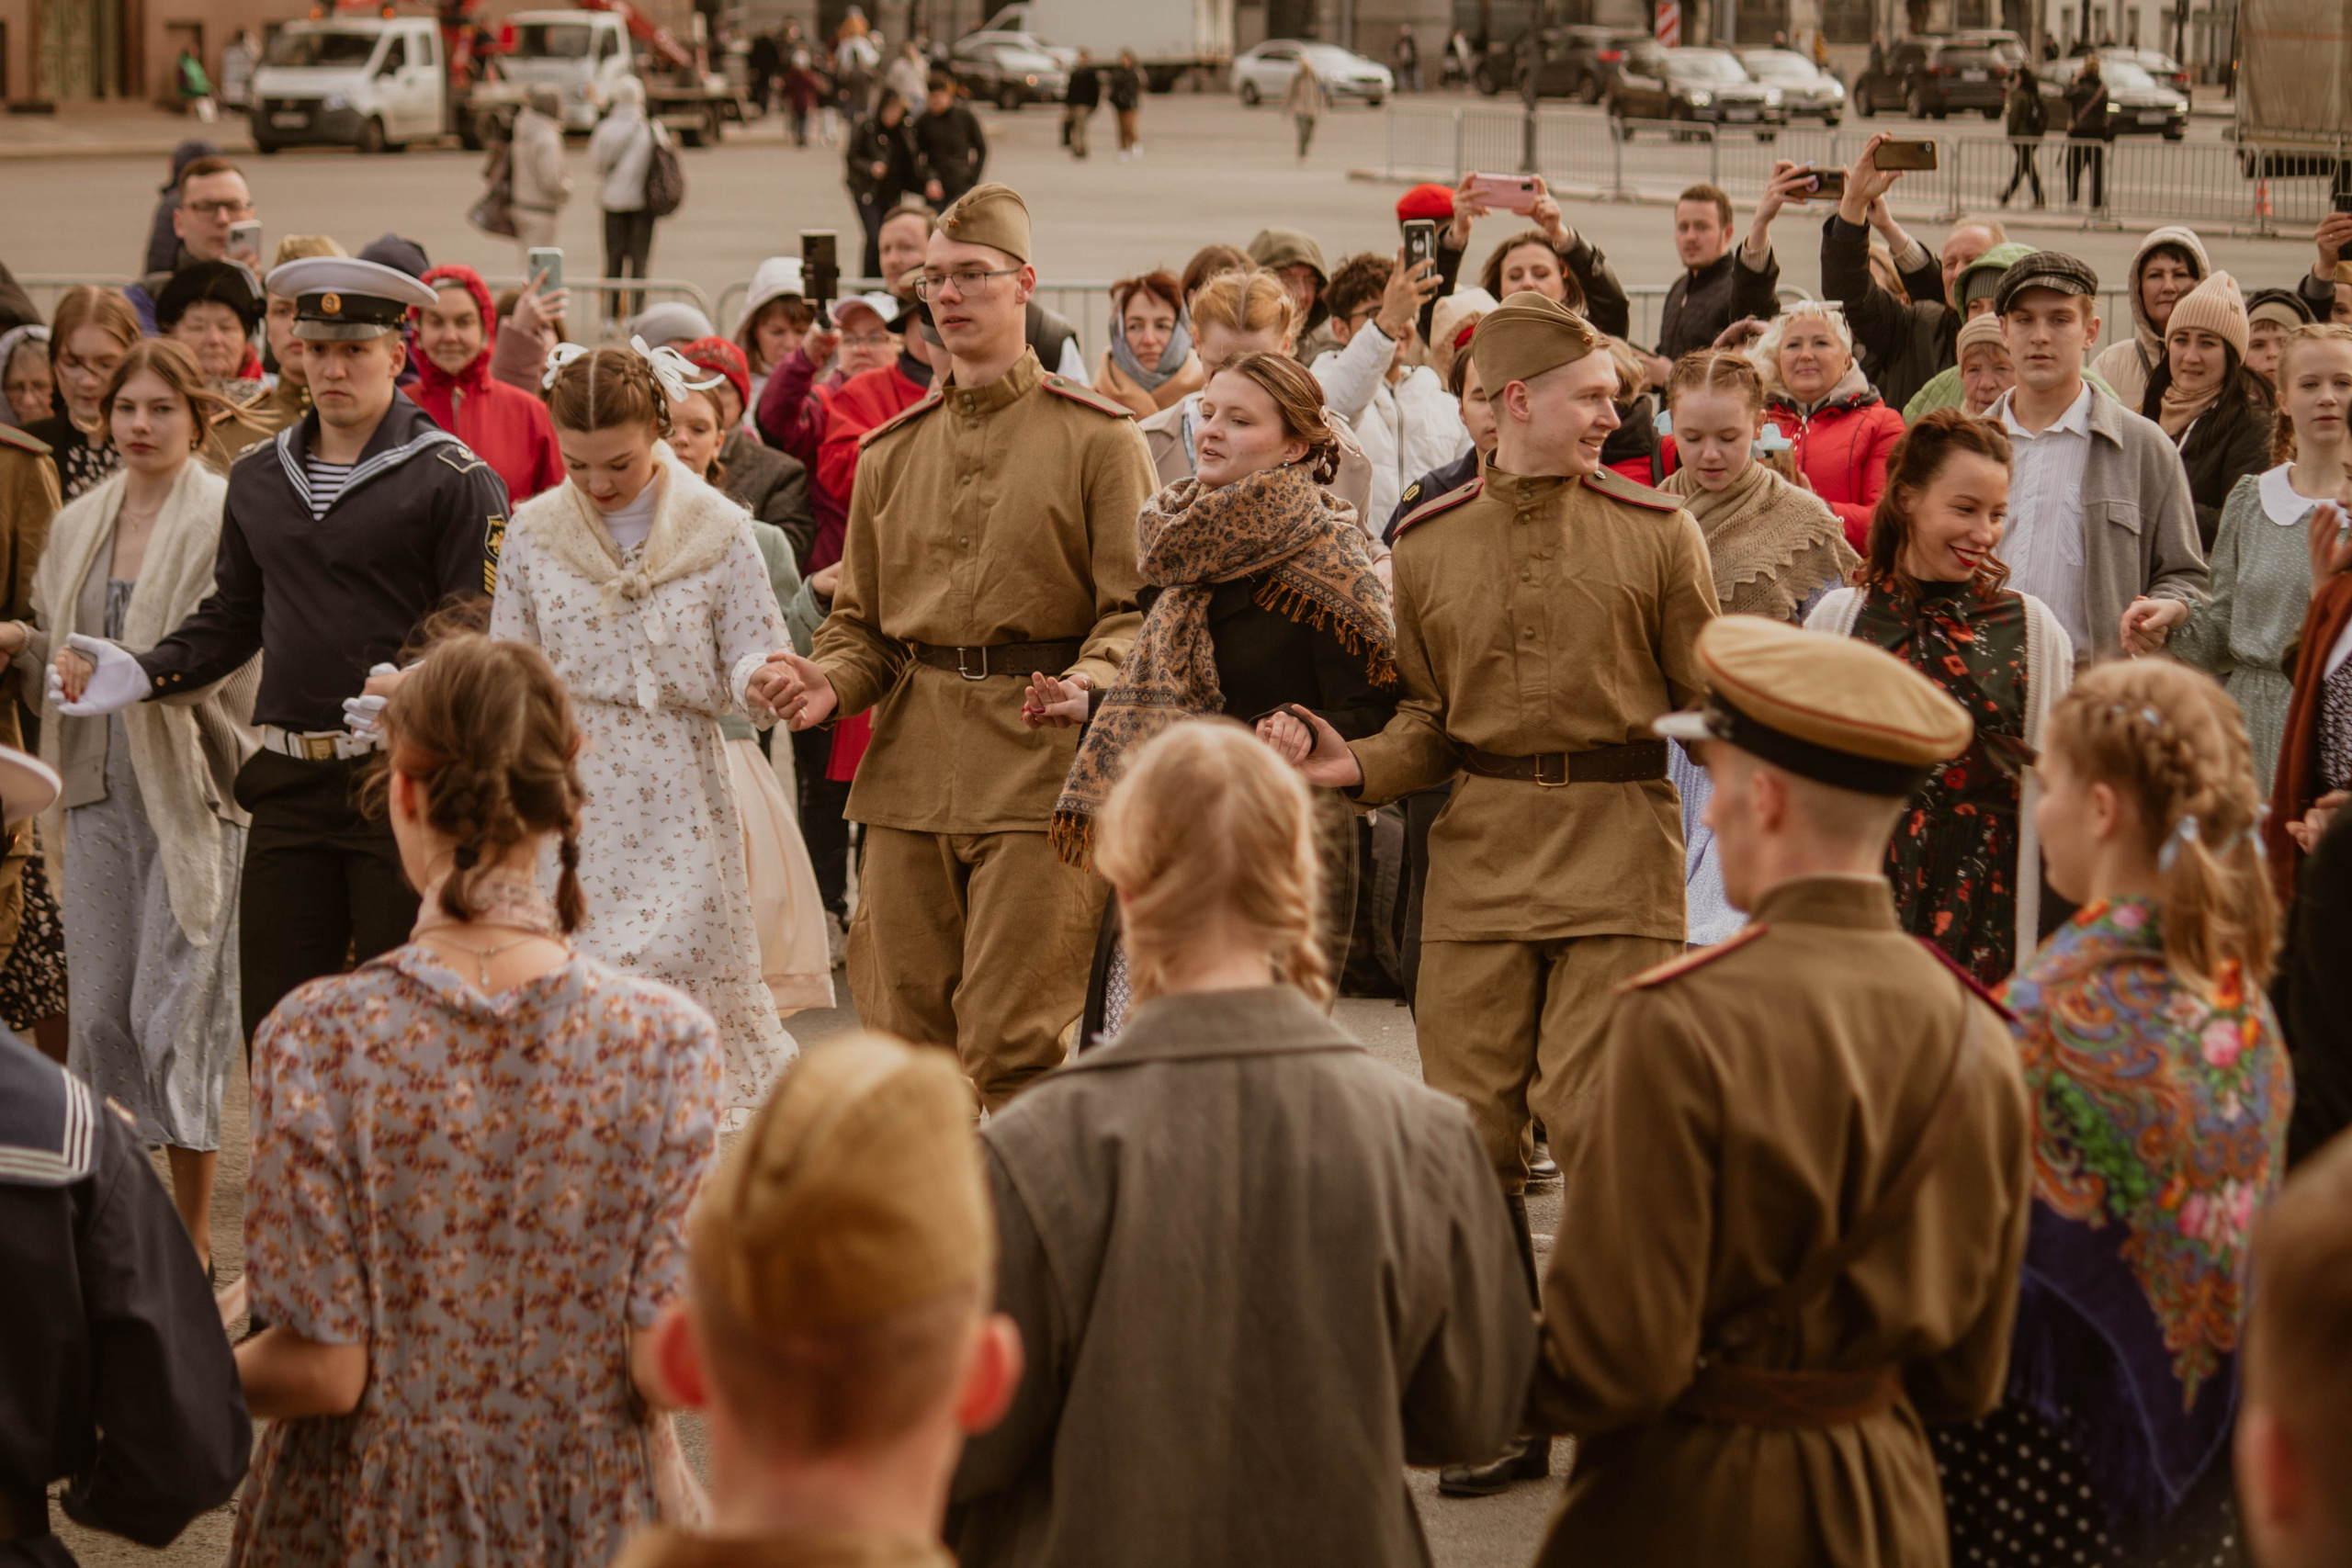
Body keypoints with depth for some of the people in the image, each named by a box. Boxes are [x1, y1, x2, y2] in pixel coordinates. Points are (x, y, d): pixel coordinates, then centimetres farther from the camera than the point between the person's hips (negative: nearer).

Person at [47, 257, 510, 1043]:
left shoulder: (455, 481, -4)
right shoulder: (258, 481, 15)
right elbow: (231, 617, 23)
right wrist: (140, 674, 7)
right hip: (290, 782, 5)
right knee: (274, 1015, 7)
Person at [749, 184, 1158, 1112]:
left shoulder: (1097, 437, 1)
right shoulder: (890, 452, 16)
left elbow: (1138, 607, -4)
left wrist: (1089, 681, -24)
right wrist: (827, 683, -2)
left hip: (1038, 770, -5)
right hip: (907, 778, 5)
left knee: (1011, 1048, -8)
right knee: (905, 1037, 6)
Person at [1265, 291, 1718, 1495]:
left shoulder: (1655, 530, 1)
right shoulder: (1428, 546, 8)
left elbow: (1711, 697, 4)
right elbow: (1432, 720, 13)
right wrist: (1358, 766, -4)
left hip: (1619, 842, -3)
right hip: (1480, 850, 3)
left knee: (1590, 1114, -10)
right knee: (1469, 1126, 2)